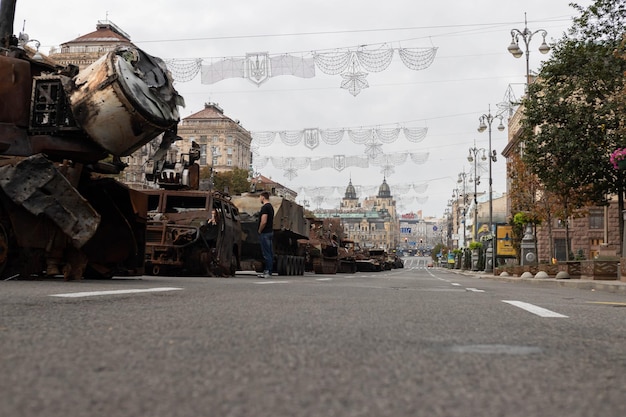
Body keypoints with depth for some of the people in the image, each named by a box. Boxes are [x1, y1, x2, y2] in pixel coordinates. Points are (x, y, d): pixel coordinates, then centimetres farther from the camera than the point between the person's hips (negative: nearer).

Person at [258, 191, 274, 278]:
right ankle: (269, 271, 14)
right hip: (270, 232, 10)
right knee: (270, 253, 10)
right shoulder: (271, 207, 15)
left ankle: (267, 272, -7)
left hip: (265, 233, -10)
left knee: (266, 253, -8)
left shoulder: (265, 207, -16)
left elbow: (263, 221, -24)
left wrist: (259, 231, -10)